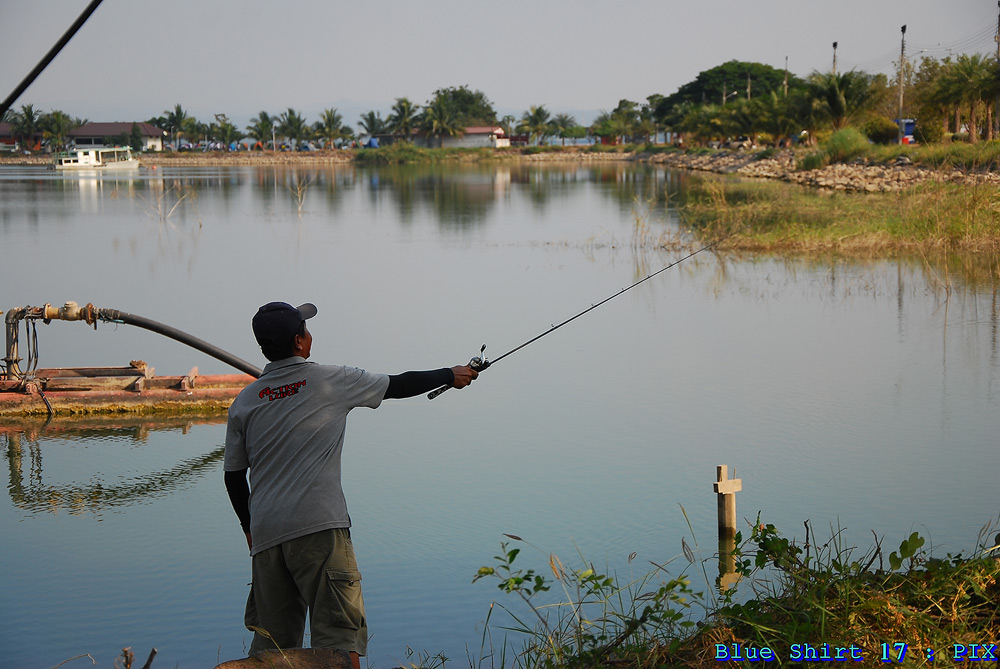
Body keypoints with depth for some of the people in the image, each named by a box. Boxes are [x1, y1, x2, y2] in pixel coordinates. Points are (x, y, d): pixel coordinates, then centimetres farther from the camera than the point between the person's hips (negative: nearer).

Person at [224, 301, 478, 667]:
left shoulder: (245, 401, 10)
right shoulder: (332, 380, 1)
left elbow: (234, 476, 14)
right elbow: (400, 385, 14)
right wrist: (451, 376, 30)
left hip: (265, 532, 5)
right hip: (319, 527, -4)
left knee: (271, 638, 12)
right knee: (339, 635, -6)